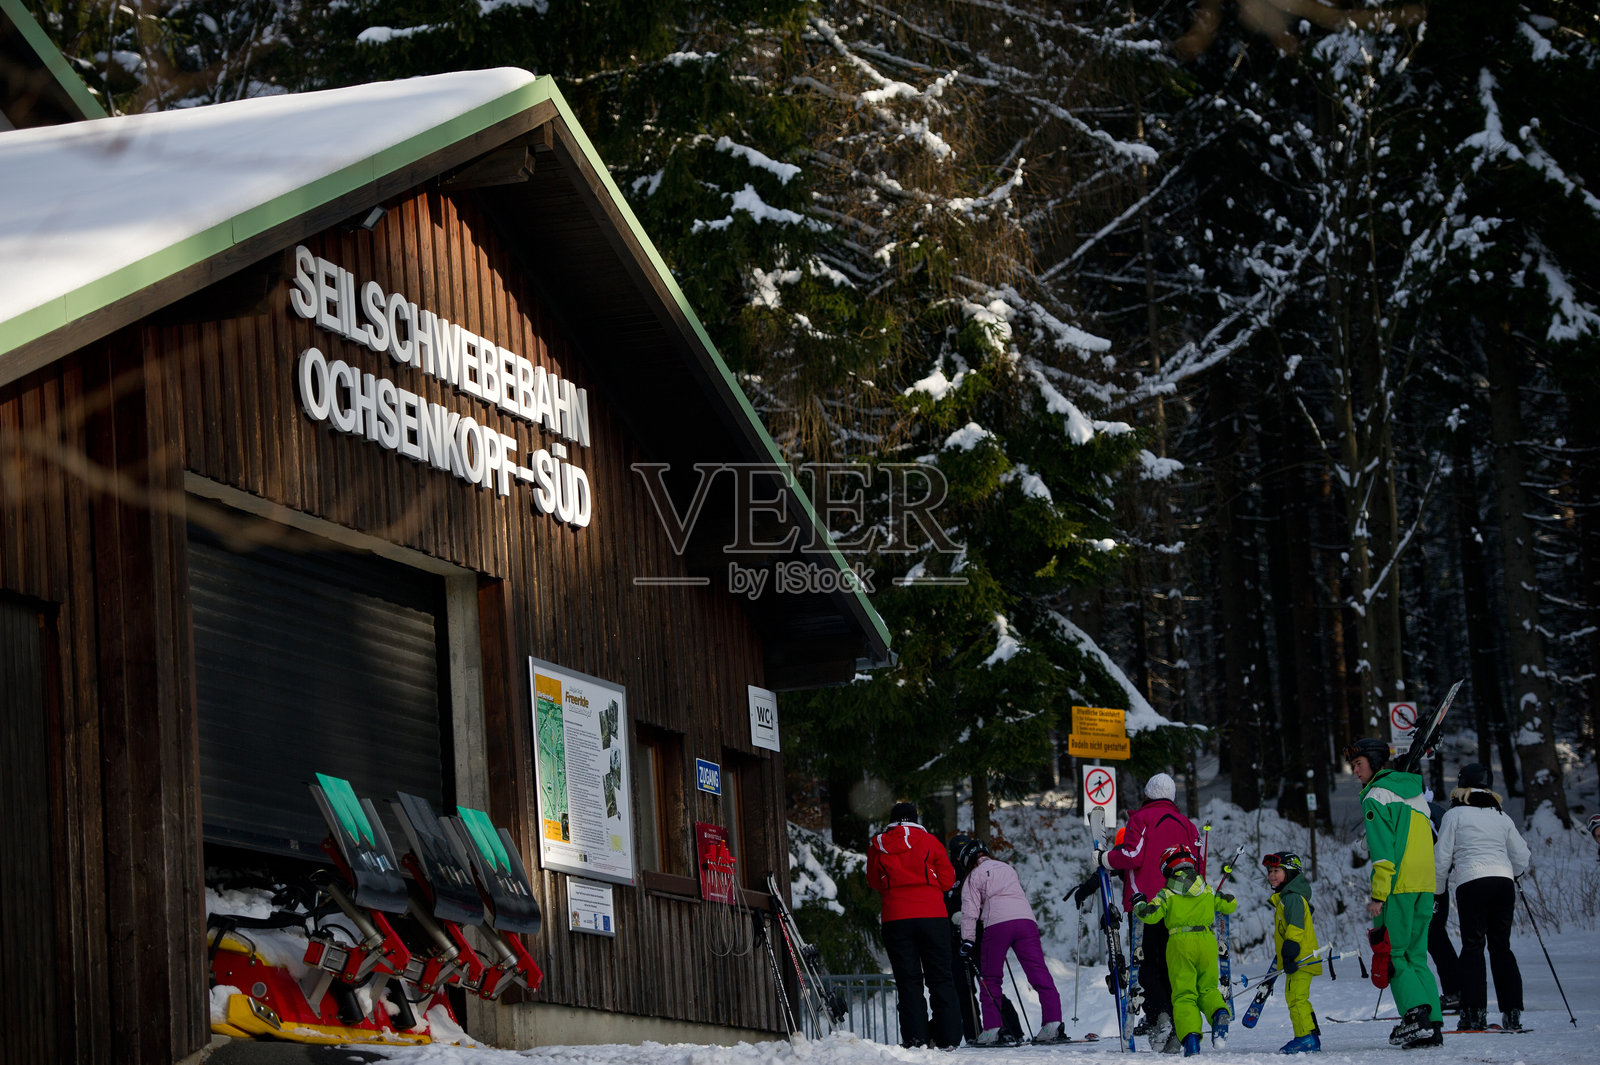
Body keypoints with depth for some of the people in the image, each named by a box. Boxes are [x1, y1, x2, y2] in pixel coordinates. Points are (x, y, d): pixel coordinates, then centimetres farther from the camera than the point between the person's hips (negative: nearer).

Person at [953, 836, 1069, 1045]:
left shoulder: (973, 877, 12)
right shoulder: (1008, 869, 28)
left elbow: (970, 912, 4)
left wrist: (968, 941, 6)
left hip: (996, 925, -4)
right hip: (1026, 919, 4)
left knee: (990, 978, 7)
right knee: (1039, 973, -2)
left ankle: (992, 1029, 1)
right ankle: (1053, 1024, -13)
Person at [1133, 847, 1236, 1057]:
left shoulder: (1167, 894, 2)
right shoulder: (1207, 891, 12)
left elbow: (1150, 915, -6)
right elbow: (1231, 905, 18)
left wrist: (1138, 906, 15)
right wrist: (1223, 898, 40)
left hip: (1180, 943, -3)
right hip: (1207, 941, 3)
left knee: (1184, 995, 0)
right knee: (1207, 989, 14)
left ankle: (1190, 1036, -20)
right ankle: (1219, 1013, -21)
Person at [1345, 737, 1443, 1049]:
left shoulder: (1376, 796, -6)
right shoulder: (1415, 792, 20)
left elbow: (1383, 851, -14)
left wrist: (1378, 895, -14)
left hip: (1396, 886, -8)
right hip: (1425, 885, 8)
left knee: (1393, 956, -4)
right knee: (1416, 956, 10)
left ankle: (1416, 1014, -20)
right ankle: (1433, 1025, 2)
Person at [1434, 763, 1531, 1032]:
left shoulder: (1454, 815, 6)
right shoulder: (1502, 817, 18)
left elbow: (1441, 858, 4)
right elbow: (1522, 859, 20)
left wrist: (1437, 891, 18)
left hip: (1472, 883, -4)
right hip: (1504, 883, 4)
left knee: (1472, 946, 0)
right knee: (1501, 946, 9)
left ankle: (1475, 1012, -7)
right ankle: (1512, 1012, 2)